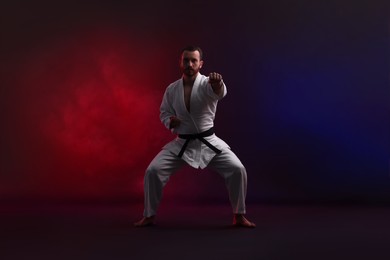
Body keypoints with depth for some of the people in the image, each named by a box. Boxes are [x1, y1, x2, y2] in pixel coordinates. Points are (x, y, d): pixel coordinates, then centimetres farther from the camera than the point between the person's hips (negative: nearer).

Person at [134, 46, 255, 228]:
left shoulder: (207, 84, -12)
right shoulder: (172, 89, -1)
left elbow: (218, 91, -37)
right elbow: (164, 112, 13)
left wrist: (218, 84, -62)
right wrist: (170, 121, -11)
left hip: (208, 142, -2)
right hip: (181, 143, 2)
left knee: (237, 169, -16)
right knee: (153, 171, -11)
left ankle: (239, 216, 4)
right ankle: (149, 216, 10)